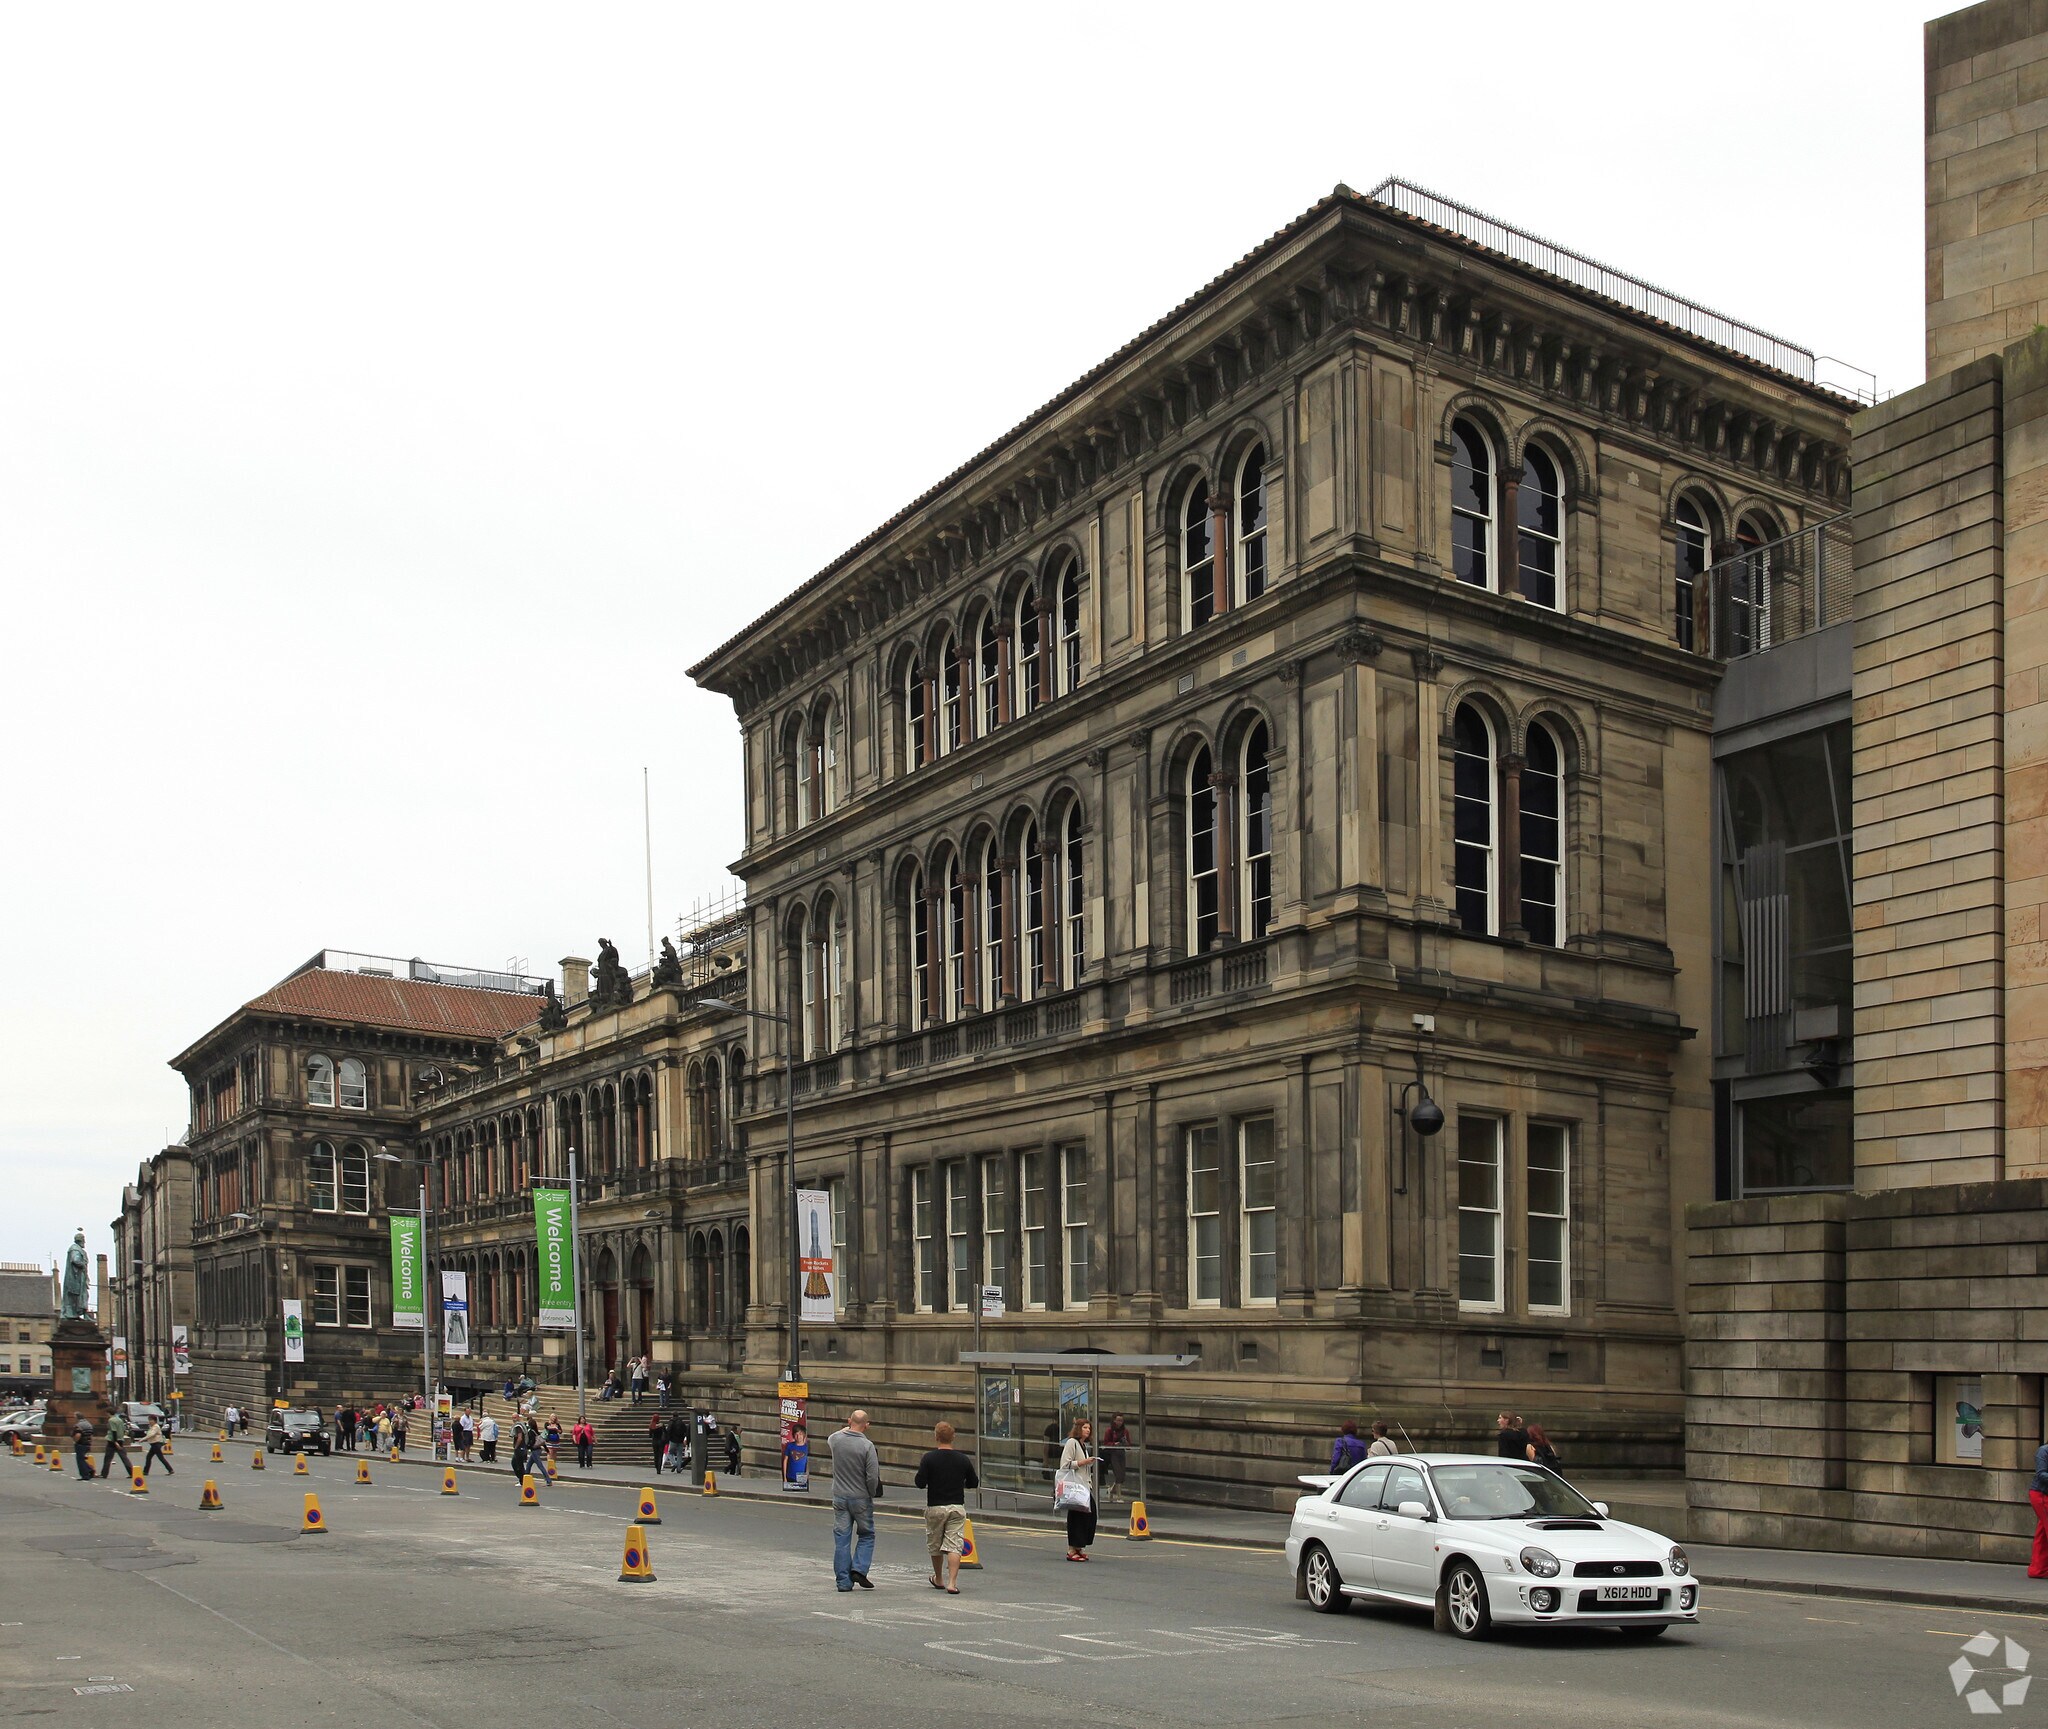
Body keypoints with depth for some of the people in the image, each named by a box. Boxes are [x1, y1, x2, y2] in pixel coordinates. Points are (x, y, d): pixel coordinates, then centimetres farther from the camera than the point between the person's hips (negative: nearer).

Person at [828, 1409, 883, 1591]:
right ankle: (859, 1569, -2)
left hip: (839, 1497, 3)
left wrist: (846, 1429, 32)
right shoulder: (867, 1446, -17)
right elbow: (873, 1477, -17)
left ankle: (843, 1581, 8)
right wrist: (872, 1494, 1)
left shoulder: (835, 1439, -5)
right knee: (866, 1536, 14)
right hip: (861, 1498, -3)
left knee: (841, 1539, 7)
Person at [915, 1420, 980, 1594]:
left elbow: (920, 1483, -13)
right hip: (957, 1507, 1)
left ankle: (938, 1579, 33)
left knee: (934, 1545, 17)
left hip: (935, 1508, -1)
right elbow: (973, 1483, 6)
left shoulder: (929, 1458, -10)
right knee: (954, 1545, -3)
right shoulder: (963, 1460, -2)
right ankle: (952, 1583, -16)